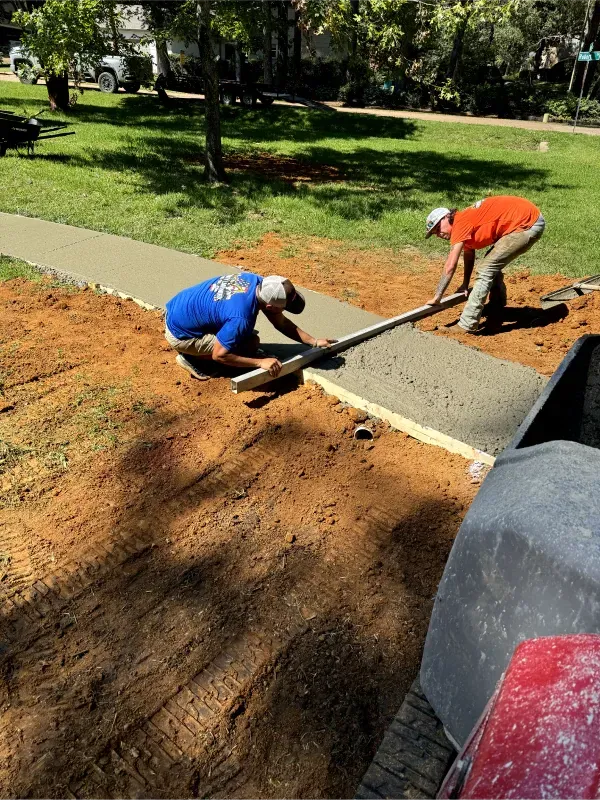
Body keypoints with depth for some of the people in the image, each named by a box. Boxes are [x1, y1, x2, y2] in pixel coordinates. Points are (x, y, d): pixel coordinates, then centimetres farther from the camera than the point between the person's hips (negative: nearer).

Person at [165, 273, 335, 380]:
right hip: (179, 334, -8)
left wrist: (315, 342, -1)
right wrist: (260, 362, -22)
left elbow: (281, 322, 2)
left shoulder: (258, 281, -8)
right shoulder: (241, 318, -33)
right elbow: (219, 355, -23)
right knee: (251, 343, -14)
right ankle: (191, 357, -3)